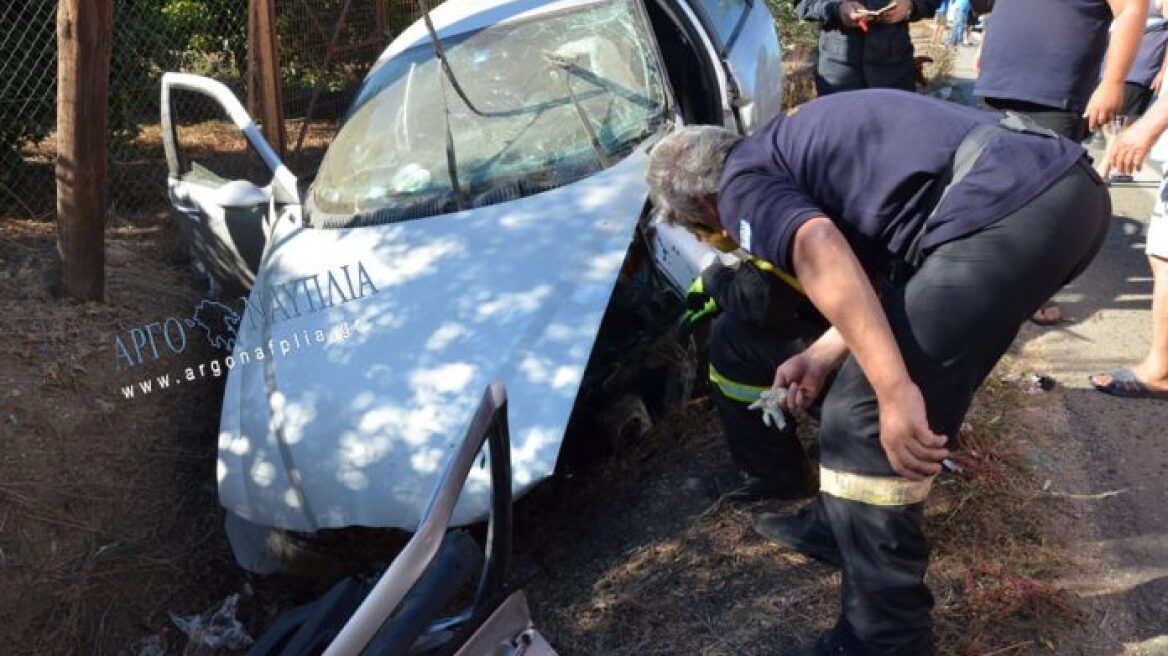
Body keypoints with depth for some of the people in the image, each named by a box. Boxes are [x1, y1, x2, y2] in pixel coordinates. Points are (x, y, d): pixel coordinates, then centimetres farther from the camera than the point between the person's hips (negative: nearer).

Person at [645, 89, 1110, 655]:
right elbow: (866, 271, 30)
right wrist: (823, 357, 31)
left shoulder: (742, 183, 3)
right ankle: (842, 523, 43)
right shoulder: (787, 150, 30)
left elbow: (820, 252, -19)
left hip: (1005, 212, -10)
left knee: (863, 425, -3)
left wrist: (895, 392, -22)